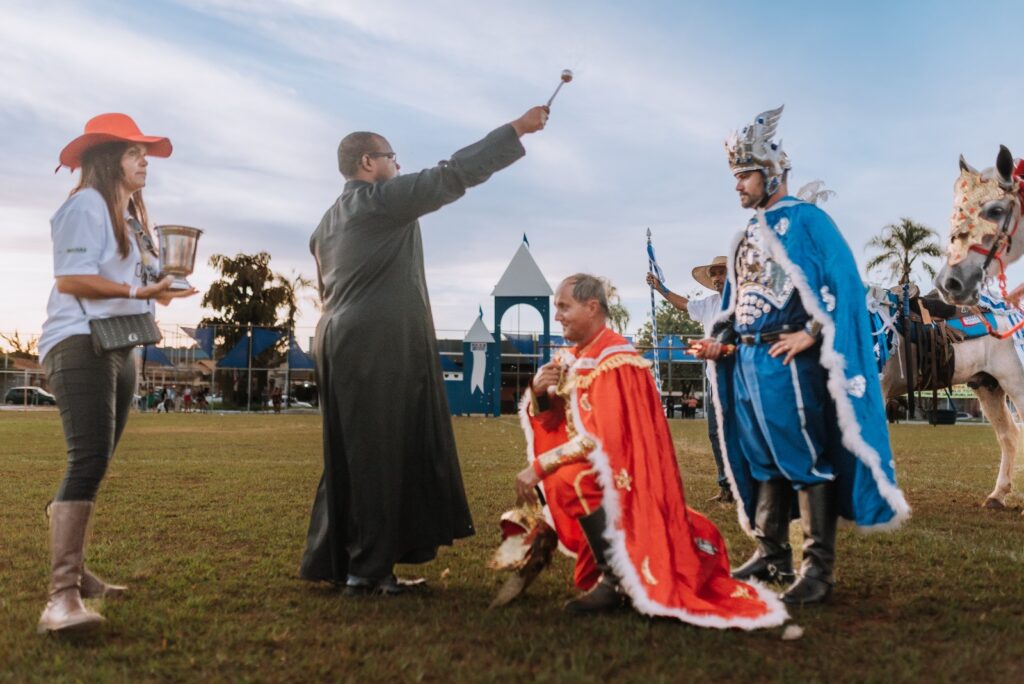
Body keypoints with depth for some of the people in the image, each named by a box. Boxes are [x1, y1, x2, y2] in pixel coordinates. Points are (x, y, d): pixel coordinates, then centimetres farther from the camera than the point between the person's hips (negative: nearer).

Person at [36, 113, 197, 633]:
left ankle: (75, 573, 20)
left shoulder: (131, 215, 20)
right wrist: (138, 291, -24)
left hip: (119, 348, 10)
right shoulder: (86, 205, -8)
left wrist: (158, 288, 3)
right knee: (88, 460, -20)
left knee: (94, 463, 11)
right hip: (79, 346, -10)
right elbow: (70, 279, -17)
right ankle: (61, 595, -22)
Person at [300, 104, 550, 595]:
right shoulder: (384, 199, -6)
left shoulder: (326, 224, 20)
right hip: (380, 348, -9)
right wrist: (516, 129, -5)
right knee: (378, 454, -4)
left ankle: (334, 560, 18)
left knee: (351, 456, 12)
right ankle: (367, 569, 1)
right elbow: (452, 175, -10)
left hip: (341, 343, 9)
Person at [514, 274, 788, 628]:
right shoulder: (572, 358, 7)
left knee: (567, 479, -29)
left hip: (625, 476, -10)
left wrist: (538, 466, -25)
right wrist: (539, 392, -12)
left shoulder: (614, 361, -18)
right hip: (600, 475, 10)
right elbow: (548, 424, 8)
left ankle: (613, 577, -13)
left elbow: (600, 439, -25)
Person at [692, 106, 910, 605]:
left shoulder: (807, 220, -3)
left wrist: (810, 334, -18)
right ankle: (771, 555, 23)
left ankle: (818, 568, 3)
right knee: (762, 458, 12)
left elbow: (842, 283, -11)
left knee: (809, 458, -4)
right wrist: (719, 341, 7)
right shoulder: (747, 236, 19)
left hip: (790, 362, -8)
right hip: (747, 364, 8)